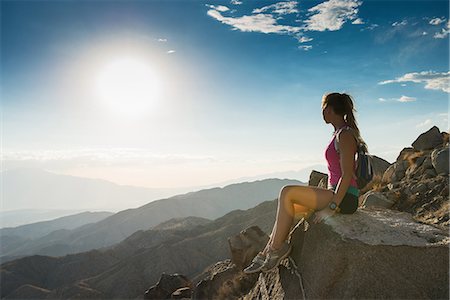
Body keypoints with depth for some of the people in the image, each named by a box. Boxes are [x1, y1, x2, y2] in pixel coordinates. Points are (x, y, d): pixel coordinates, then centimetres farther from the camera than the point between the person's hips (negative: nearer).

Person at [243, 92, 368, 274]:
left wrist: (331, 208, -22)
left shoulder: (345, 135, -15)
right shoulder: (340, 134, 16)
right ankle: (266, 255, 4)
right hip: (337, 195, 10)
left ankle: (276, 248, -9)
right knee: (289, 207, 4)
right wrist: (325, 198, 19)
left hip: (345, 198, -10)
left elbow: (347, 175, -21)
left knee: (287, 193, -20)